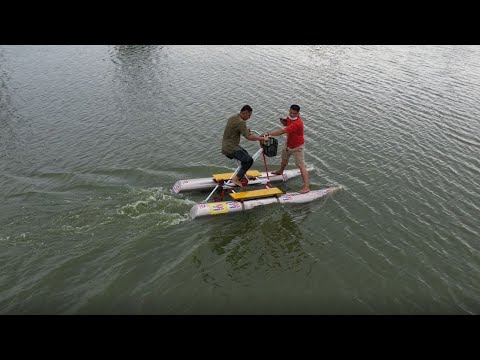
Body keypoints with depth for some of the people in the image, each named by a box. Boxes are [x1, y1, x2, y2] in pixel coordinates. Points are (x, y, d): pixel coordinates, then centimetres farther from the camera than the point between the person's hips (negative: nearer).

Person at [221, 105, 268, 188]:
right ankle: (236, 179, -6)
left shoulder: (232, 118, 12)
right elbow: (249, 137, -25)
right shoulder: (240, 122, -19)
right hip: (231, 149, -10)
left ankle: (243, 174, 34)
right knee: (249, 160, -7)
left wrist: (246, 131, 14)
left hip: (226, 147, 10)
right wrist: (262, 138, -14)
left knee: (245, 154, 27)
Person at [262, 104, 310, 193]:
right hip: (288, 144, 9)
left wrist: (269, 133, -40)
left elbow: (282, 131, -42)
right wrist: (283, 121, -11)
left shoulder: (297, 123, -37)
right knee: (284, 159, 32)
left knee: (301, 166, -10)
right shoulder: (290, 117, -10)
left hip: (297, 147, -9)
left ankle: (306, 187, -11)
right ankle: (280, 171, 62)